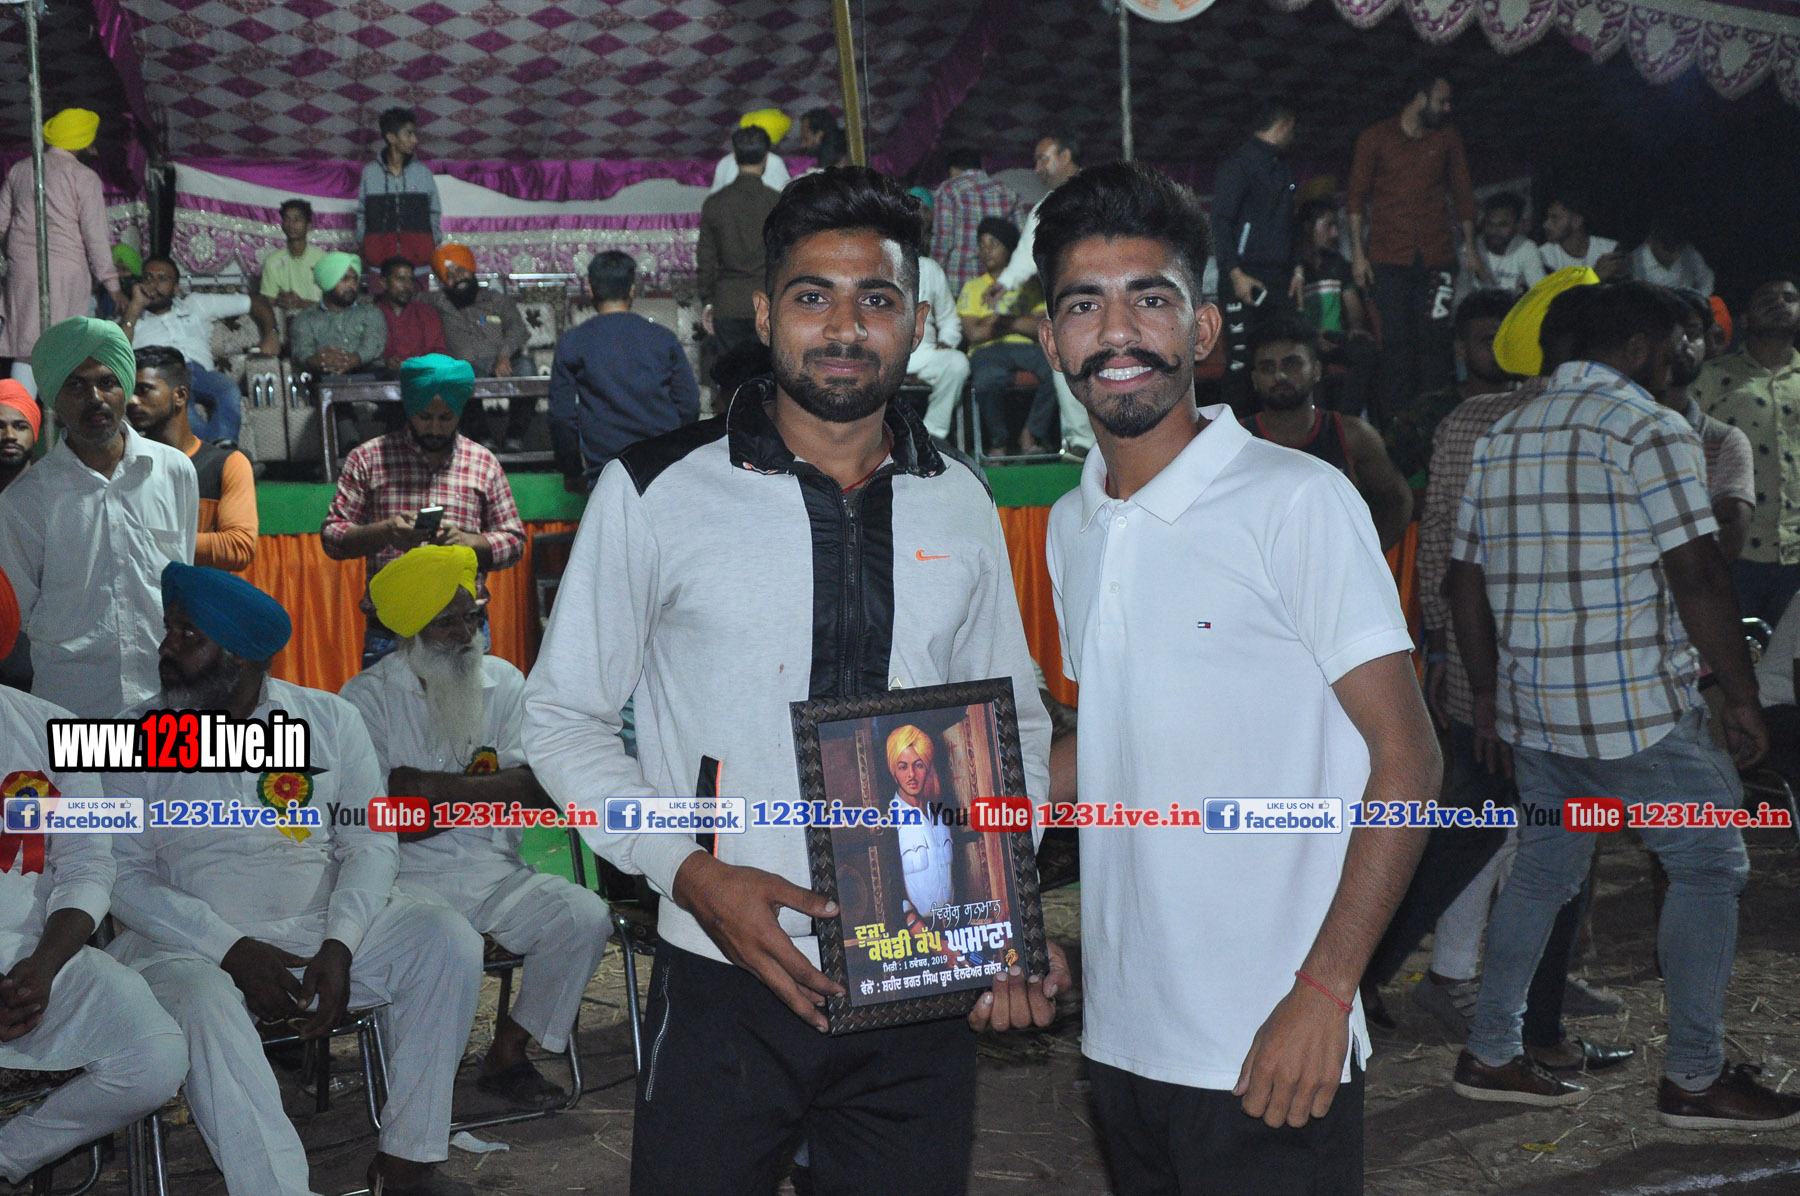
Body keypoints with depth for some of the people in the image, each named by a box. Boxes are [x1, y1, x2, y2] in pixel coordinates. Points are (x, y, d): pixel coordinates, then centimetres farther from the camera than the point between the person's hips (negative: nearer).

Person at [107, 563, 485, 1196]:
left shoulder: (329, 718, 6)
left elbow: (370, 842, 2)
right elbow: (126, 876, -2)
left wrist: (339, 947, -15)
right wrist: (232, 950, -15)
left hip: (323, 926, 2)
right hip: (193, 943, -2)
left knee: (447, 938, -21)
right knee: (200, 1004, -36)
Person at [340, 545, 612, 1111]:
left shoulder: (504, 683, 11)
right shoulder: (367, 698, 1)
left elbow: (539, 790, -4)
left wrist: (427, 786, -11)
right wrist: (492, 791, -8)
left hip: (497, 873, 4)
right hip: (409, 877, -4)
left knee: (585, 917, -20)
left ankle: (507, 1056, -1)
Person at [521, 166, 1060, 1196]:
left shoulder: (960, 506, 6)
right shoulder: (653, 492, -4)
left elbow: (1016, 722, 15)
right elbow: (564, 716, 1)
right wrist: (690, 871, -14)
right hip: (727, 985, -2)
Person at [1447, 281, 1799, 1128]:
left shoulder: (1502, 437, 14)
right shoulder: (1649, 430, -9)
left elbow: (1466, 580, 14)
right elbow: (1696, 578, -14)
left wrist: (1489, 694, 20)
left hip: (1532, 703, 7)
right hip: (1635, 707, -7)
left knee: (1544, 868, 15)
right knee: (1708, 865, 4)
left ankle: (1491, 1055, 18)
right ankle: (1694, 1079, 7)